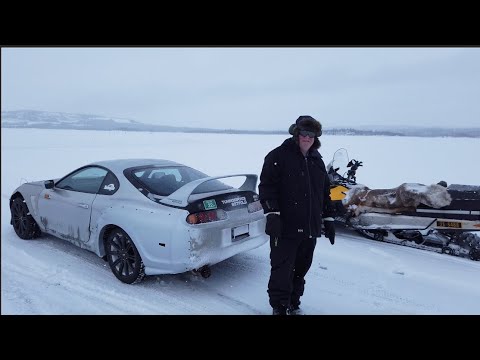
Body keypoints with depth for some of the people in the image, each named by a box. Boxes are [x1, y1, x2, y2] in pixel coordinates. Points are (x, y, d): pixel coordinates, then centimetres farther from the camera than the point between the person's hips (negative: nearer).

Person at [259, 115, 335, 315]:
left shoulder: (317, 161, 15)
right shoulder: (278, 156, -5)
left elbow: (325, 192, 20)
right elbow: (266, 186, -11)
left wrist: (328, 219, 18)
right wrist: (272, 214, -20)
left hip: (310, 229, 6)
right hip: (285, 228, -6)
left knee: (301, 270, 15)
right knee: (282, 270, 0)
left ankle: (293, 304, 32)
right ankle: (279, 307, 17)